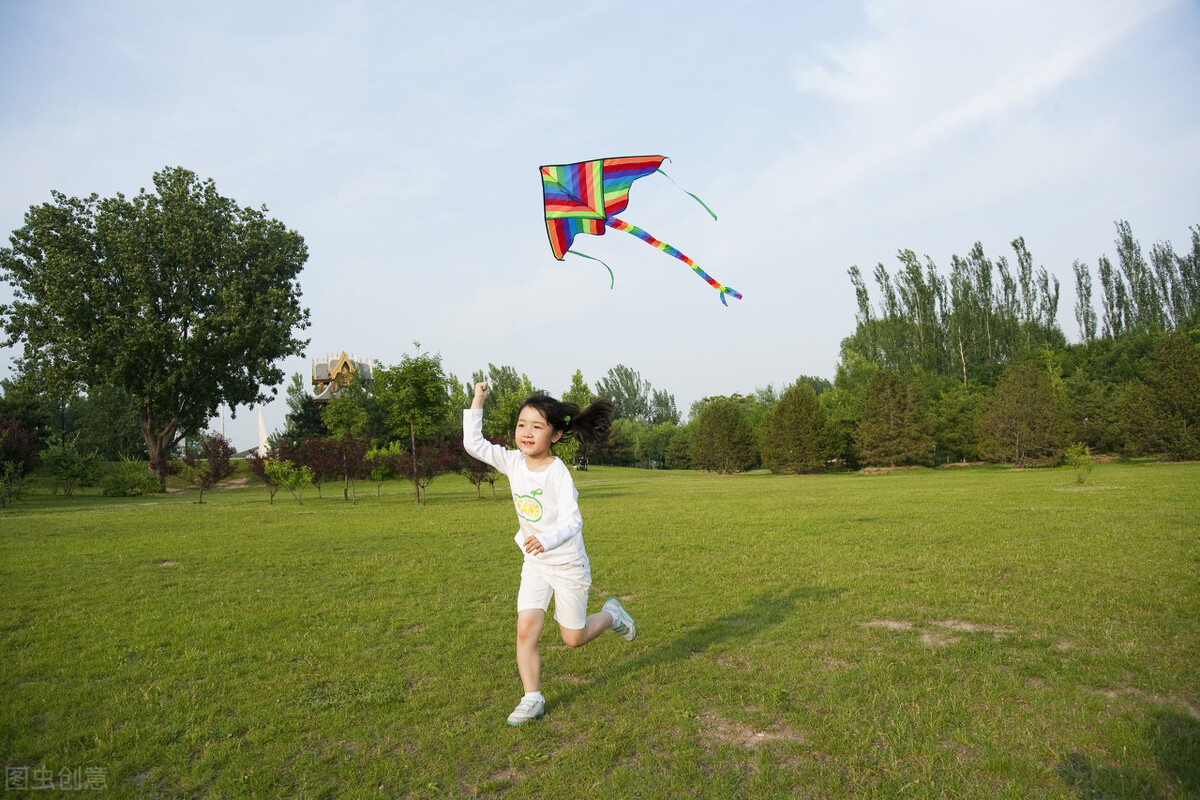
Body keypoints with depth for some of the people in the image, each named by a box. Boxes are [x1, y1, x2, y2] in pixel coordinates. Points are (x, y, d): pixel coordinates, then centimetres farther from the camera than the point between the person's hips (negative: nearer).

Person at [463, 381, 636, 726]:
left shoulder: (557, 472, -25)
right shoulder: (514, 462, -7)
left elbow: (572, 521, -31)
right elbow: (473, 444, -2)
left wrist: (549, 539, -51)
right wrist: (477, 402, -8)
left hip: (567, 564, -4)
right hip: (535, 563, 5)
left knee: (574, 637, 9)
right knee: (526, 629, -7)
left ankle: (611, 614, 38)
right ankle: (532, 699, 10)